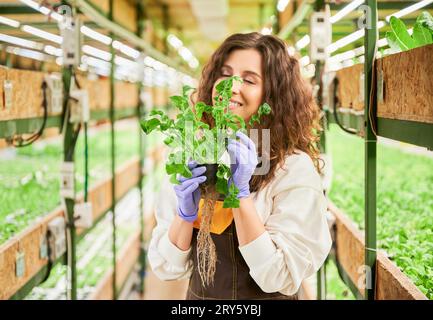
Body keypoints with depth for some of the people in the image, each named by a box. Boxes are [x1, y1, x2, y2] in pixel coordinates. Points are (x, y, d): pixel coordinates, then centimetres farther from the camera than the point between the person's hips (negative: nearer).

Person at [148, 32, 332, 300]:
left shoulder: (295, 168, -17)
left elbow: (281, 280, -22)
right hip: (199, 296, 3)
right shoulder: (192, 158, -6)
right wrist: (186, 213, -23)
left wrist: (241, 194, -26)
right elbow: (167, 268, -6)